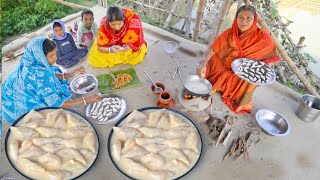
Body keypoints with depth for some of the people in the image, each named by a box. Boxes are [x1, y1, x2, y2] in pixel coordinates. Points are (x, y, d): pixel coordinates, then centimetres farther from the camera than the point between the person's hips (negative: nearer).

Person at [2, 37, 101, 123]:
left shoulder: (30, 60, -15)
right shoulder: (40, 74, -38)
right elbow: (56, 103, -32)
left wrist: (70, 74, -7)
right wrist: (86, 100, -28)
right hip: (18, 109, -8)